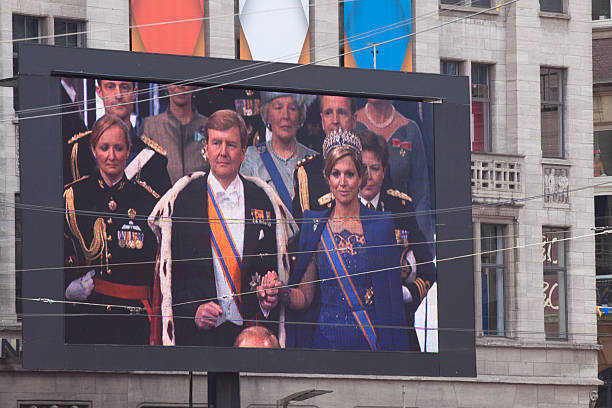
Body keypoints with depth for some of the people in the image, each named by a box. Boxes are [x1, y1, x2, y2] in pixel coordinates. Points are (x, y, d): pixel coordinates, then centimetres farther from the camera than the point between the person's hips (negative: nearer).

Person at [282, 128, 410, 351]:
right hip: (326, 337, 1)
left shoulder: (381, 226, 1)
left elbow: (392, 294, 0)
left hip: (372, 338, -1)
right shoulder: (314, 226, 4)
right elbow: (304, 296, 3)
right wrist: (282, 292, -17)